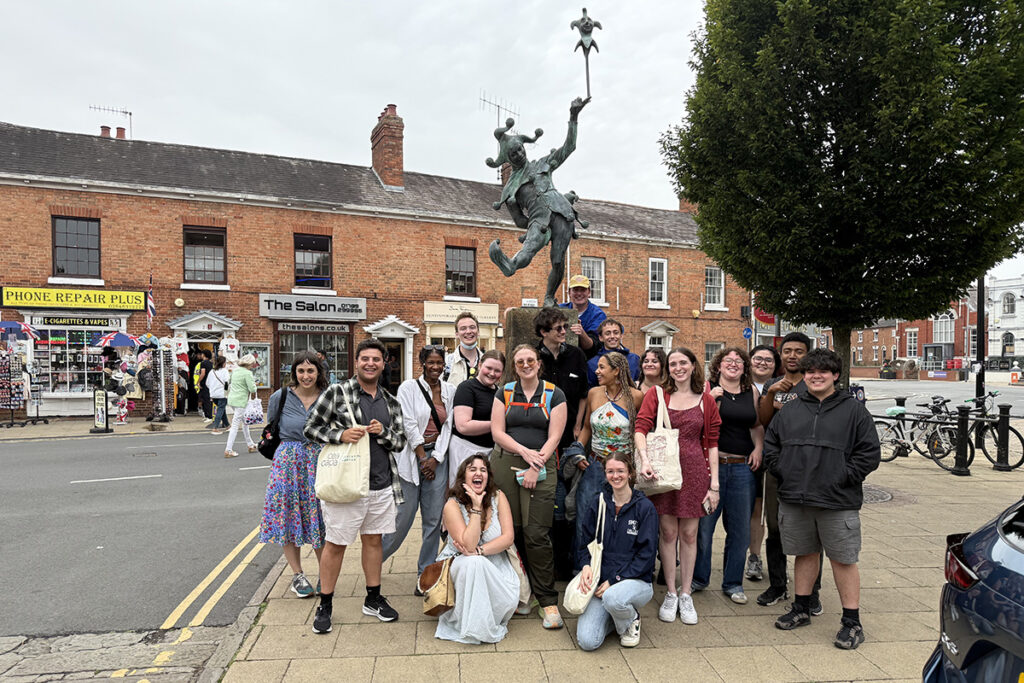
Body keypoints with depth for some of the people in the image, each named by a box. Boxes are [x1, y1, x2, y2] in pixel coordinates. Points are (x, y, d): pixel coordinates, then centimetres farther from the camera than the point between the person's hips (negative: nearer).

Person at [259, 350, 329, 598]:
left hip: (320, 462, 0)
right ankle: (297, 575, 20)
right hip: (288, 463, 0)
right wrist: (288, 454, 9)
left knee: (319, 519, 3)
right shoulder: (280, 398, -3)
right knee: (288, 517, 5)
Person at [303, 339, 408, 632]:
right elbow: (311, 428, -2)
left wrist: (383, 432, -9)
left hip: (382, 484, 5)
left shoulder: (390, 402, 10)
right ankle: (325, 605, 22)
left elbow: (400, 442, 12)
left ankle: (373, 598, 31)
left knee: (374, 540, 15)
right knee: (335, 544, 5)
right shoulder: (337, 392, -4)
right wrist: (340, 435, -18)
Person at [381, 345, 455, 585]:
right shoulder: (409, 387, -3)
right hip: (411, 456, -3)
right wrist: (422, 457, -9)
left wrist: (435, 459, -4)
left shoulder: (450, 390, 8)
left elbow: (448, 426, 5)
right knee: (404, 515, -1)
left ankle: (426, 573, 18)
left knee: (433, 518, 4)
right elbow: (409, 425, -8)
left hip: (438, 457, 3)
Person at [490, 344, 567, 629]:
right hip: (505, 464, 2)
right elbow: (497, 432, 3)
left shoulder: (554, 395, 6)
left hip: (541, 466, -2)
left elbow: (554, 436, 0)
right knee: (511, 531, 3)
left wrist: (535, 467, -9)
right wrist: (525, 451, -10)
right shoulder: (504, 393, 11)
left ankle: (548, 601, 3)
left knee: (537, 535, -8)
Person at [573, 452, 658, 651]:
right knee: (587, 641, -17)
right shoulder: (598, 506, 7)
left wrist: (615, 580, -14)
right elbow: (584, 544, 13)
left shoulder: (645, 507, -4)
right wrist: (586, 566, -10)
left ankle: (631, 620, -1)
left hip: (636, 580, -3)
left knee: (612, 597, -38)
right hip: (601, 581, 3)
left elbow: (647, 554, -7)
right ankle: (614, 615, 16)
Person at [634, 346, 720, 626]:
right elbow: (641, 427, -8)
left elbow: (712, 444, 6)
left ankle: (686, 595, 22)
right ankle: (670, 594, 20)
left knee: (689, 534, 8)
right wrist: (644, 458, -26)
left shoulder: (706, 401, 6)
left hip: (694, 471, 1)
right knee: (668, 532, 5)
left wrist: (714, 484, 1)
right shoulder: (656, 395, 3)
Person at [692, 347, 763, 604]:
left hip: (743, 467, 4)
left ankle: (733, 583, 26)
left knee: (740, 528, 9)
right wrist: (711, 399, -19)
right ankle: (698, 578, 21)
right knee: (702, 524, 1)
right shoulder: (707, 388, 0)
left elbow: (758, 425, 22)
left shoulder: (752, 393, 12)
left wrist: (758, 449, 7)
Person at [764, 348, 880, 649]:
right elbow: (770, 446, 14)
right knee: (805, 554, 16)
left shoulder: (854, 410, -1)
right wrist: (784, 473, 2)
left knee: (843, 559, 3)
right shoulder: (789, 410, 9)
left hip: (838, 503, -3)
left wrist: (843, 478, -10)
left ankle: (852, 622, 16)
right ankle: (801, 609, 30)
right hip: (794, 500, 4)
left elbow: (870, 453, -3)